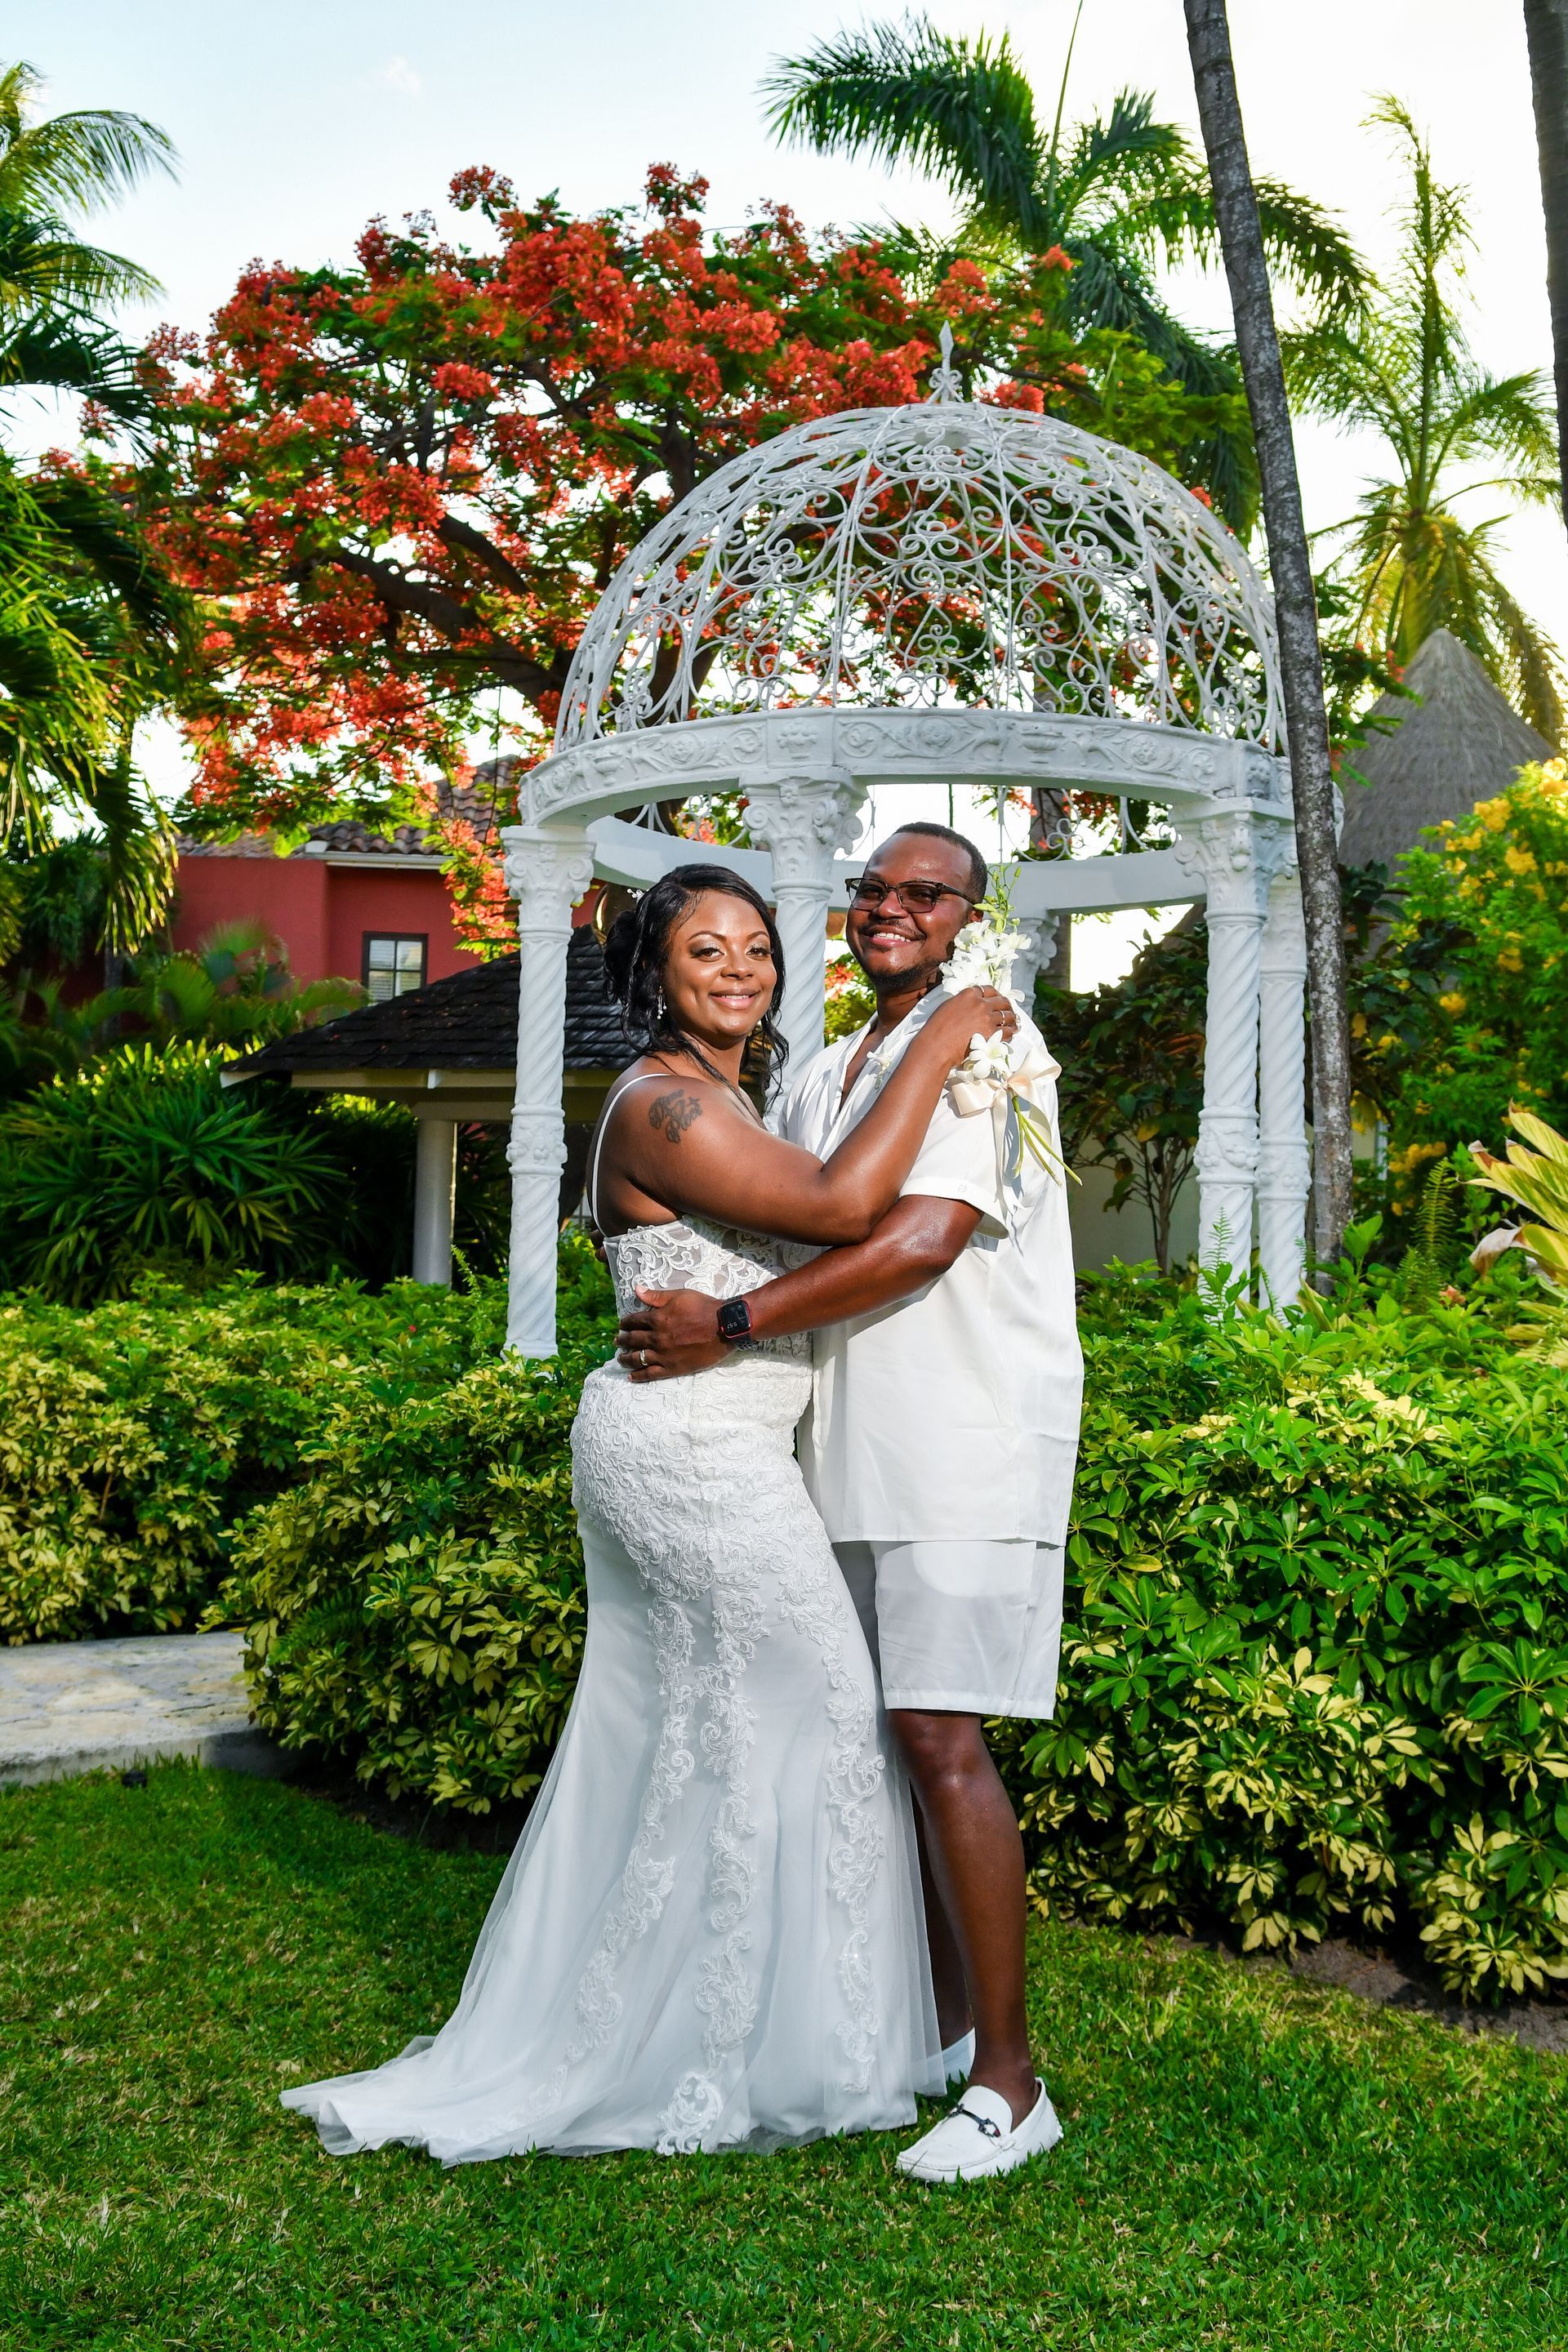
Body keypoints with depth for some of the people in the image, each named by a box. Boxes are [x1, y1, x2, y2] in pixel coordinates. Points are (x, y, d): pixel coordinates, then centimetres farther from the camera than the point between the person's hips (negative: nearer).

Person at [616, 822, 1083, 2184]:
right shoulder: (818, 1082, 20)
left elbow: (920, 1243, -18)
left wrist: (723, 1330, -17)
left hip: (971, 1444, -8)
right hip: (852, 1454, 8)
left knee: (942, 1739, -11)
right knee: (890, 1740, 11)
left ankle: (1009, 2081, -1)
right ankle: (945, 2018, 25)